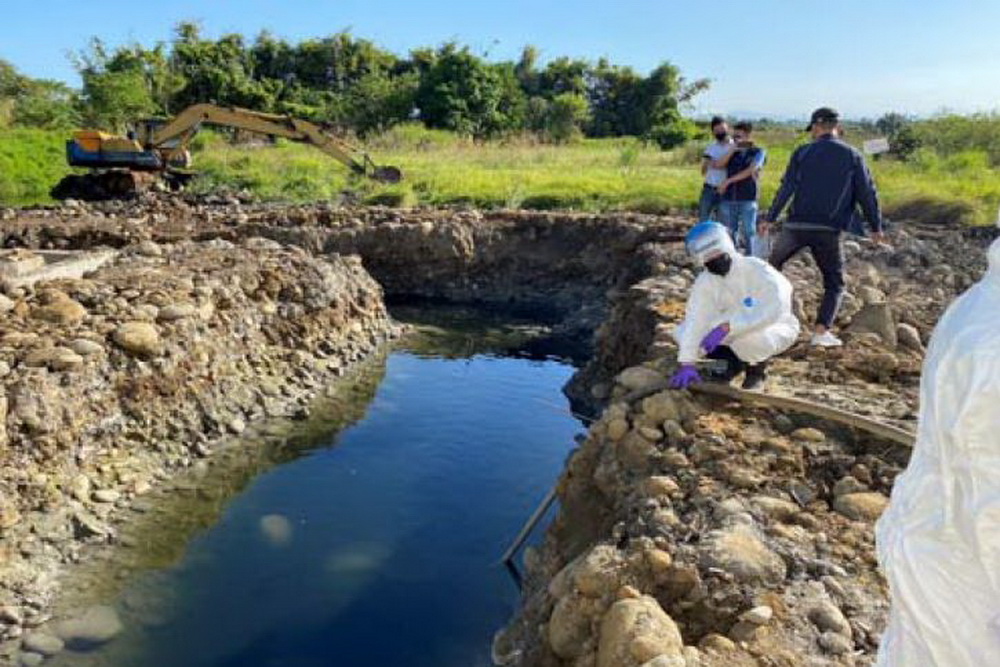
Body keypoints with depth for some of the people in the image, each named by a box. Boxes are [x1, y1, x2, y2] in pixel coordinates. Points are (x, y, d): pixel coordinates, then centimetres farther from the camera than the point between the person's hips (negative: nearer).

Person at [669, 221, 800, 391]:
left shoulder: (757, 270, -27)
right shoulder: (704, 282, -12)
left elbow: (773, 310, -41)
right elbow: (695, 321, -21)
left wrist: (726, 327, -49)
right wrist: (687, 364, -31)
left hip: (775, 328, -5)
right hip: (735, 328, 5)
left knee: (750, 337, -41)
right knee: (683, 332, -13)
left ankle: (757, 369, -4)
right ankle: (735, 362, 8)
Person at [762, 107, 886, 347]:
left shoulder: (802, 153, 4)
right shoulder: (852, 156, 6)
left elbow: (786, 188, -1)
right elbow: (867, 193, 5)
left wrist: (769, 218, 4)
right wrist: (876, 227, 12)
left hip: (796, 225, 0)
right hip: (828, 230, 0)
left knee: (774, 264, 26)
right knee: (834, 283, 11)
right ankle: (822, 330, -2)